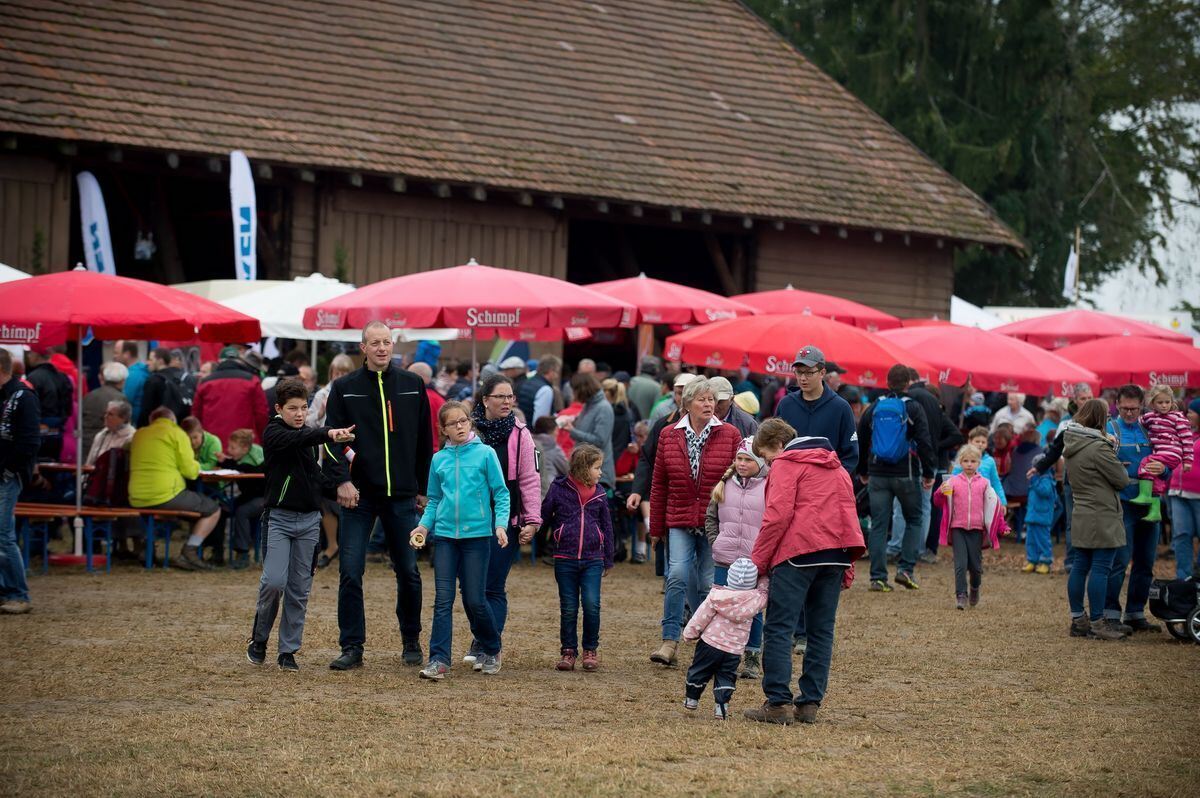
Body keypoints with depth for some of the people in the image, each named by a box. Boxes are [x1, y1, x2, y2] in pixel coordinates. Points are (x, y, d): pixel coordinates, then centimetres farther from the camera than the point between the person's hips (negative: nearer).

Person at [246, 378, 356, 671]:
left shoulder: (310, 433, 12)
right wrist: (329, 434, -44)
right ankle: (259, 639, 7)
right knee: (274, 581, -15)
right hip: (279, 517, -5)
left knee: (300, 589, 3)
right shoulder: (273, 433, -7)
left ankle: (288, 651, 10)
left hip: (309, 520, 5)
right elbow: (298, 439, -28)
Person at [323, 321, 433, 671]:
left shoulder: (412, 385, 7)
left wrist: (423, 488, 9)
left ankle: (411, 642, 22)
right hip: (358, 496, -1)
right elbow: (333, 439, -2)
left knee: (408, 572, 7)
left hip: (402, 496, 1)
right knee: (350, 572, -5)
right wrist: (342, 480, -15)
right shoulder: (344, 388, 2)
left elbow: (424, 440, 11)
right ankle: (352, 648, 1)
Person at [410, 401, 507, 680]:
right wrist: (424, 525, 3)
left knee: (474, 599, 0)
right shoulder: (439, 459, 10)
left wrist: (501, 524, -12)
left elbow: (501, 494, 1)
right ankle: (438, 660, -5)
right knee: (443, 599, -4)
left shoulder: (485, 454, 0)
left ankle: (490, 649, 24)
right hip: (445, 534, 3)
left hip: (477, 534, -3)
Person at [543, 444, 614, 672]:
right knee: (568, 608, 3)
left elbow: (607, 527, 14)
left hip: (592, 560, 1)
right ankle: (568, 651, 15)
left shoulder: (599, 493, 7)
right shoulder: (559, 489, -3)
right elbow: (544, 516, 7)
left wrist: (608, 559, 16)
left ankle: (591, 650, 7)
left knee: (592, 605, -9)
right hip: (565, 559, -1)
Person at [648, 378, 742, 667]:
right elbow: (659, 485, 8)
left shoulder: (729, 435, -1)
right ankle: (670, 640, -9)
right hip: (679, 522, 1)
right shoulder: (669, 436, 4)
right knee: (677, 575, -14)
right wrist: (656, 527, 8)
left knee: (709, 584, 3)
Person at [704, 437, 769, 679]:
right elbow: (710, 517, 18)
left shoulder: (770, 488, -5)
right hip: (724, 561, 4)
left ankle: (753, 659, 16)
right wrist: (715, 541, 5)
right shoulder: (725, 485, 9)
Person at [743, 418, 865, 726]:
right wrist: (847, 568, 22)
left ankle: (778, 703, -10)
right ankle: (810, 703, 9)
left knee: (779, 628, -4)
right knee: (822, 630, 10)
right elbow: (848, 514, 23)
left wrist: (757, 562, -6)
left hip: (799, 552, -7)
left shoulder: (786, 465, 1)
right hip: (836, 554, 7)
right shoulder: (836, 467, 25)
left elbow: (777, 516, -10)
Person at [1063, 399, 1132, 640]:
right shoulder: (1098, 447, -18)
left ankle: (1078, 620, 17)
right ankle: (1096, 623, -2)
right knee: (1101, 568, -4)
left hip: (1081, 518, 9)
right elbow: (1122, 480, -12)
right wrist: (1123, 468, 10)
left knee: (1080, 566, 11)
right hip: (1102, 518, -9)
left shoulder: (1071, 445, 10)